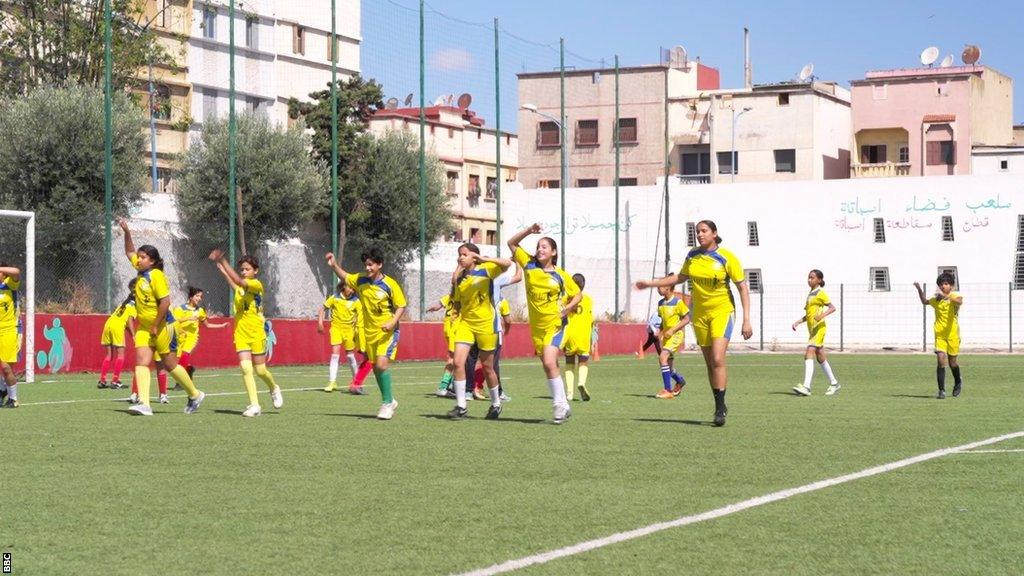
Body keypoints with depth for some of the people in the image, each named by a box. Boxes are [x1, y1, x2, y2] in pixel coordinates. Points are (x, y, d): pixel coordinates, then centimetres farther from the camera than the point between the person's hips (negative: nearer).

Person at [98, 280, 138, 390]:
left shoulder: (124, 302, 25)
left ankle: (102, 380, 8)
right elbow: (130, 320, -9)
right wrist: (133, 335, -13)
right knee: (120, 354, 2)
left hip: (108, 323, 6)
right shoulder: (135, 305, 5)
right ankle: (115, 381, -4)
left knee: (109, 355, 12)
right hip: (118, 327, -6)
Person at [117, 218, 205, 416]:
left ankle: (195, 395, 23)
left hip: (162, 326, -8)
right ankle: (144, 403, -18)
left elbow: (165, 302, -23)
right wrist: (126, 232, 13)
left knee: (170, 365, 4)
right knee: (141, 361, -9)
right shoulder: (142, 271, 8)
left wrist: (156, 327, -20)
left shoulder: (156, 275, -17)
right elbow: (129, 252, 25)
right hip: (144, 327, 8)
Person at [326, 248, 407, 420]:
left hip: (387, 331, -6)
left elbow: (401, 306, -8)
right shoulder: (360, 280, 1)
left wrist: (393, 322, -22)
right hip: (370, 331, 6)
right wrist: (334, 265, 6)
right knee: (376, 367, 11)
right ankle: (389, 400, 29)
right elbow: (345, 277, 20)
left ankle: (387, 403, -11)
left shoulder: (390, 285, -14)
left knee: (382, 363, -21)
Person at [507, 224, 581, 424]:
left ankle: (560, 405, -11)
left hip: (556, 325, -5)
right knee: (549, 367, 10)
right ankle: (563, 407, 21)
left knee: (549, 363, -20)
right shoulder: (530, 265, 2)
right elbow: (512, 243, 8)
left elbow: (578, 294, 8)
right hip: (536, 327, 5)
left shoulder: (561, 275, -4)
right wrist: (529, 231, -4)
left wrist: (567, 308, -9)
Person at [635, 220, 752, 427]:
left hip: (722, 311, -5)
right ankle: (720, 406, 15)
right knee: (710, 363, 5)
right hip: (700, 314, 5)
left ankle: (720, 408, -15)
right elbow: (681, 277, 22)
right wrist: (651, 283, 20)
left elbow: (743, 287, -8)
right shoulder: (692, 256, 4)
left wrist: (746, 320, -13)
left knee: (717, 359, -19)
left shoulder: (727, 258, -11)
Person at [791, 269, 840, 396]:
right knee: (820, 357, 15)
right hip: (811, 328, 10)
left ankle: (806, 387, -28)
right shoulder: (810, 294, 19)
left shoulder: (820, 293, -6)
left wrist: (822, 315, -26)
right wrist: (798, 322, 13)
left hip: (818, 328, -10)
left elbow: (832, 308, -10)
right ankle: (834, 383, 26)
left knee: (809, 354, -20)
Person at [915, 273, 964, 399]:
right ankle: (941, 391, -9)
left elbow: (959, 302, -32)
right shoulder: (936, 299, 10)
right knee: (941, 360, -11)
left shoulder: (955, 296, -5)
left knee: (952, 362, 8)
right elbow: (925, 302, 32)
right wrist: (919, 289, 20)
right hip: (939, 334, 3)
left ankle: (958, 382, 39)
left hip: (952, 334, -3)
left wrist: (946, 296, -46)